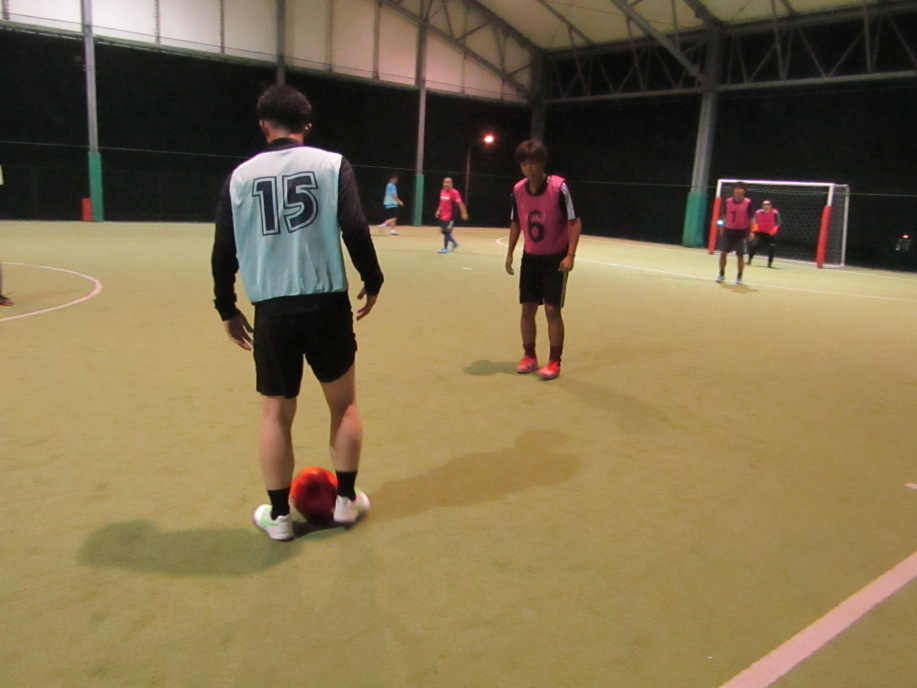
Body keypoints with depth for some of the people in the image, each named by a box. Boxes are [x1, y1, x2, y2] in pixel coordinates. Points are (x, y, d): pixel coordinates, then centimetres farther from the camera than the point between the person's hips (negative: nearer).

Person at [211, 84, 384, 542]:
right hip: (326, 303, -1)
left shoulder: (241, 175, 7)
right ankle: (346, 500, 26)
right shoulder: (332, 164, 1)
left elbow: (224, 251, 6)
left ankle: (278, 515, 22)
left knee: (276, 413, 13)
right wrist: (372, 280, 4)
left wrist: (227, 308, 17)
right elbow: (355, 229, -10)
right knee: (343, 403, 17)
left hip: (271, 310, 2)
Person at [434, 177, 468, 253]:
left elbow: (460, 203, -17)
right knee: (443, 231, 12)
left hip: (450, 216, -8)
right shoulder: (442, 191, 10)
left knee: (446, 232, -6)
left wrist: (464, 213, -22)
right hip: (442, 215, 8)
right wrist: (438, 210, 13)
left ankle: (445, 248, 6)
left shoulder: (454, 192, -13)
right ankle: (455, 243, 29)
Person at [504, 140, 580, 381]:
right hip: (530, 258, 4)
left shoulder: (559, 187, -18)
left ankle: (554, 362, 6)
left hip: (555, 258, -4)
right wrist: (509, 253, 8)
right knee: (527, 309, 6)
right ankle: (529, 356, 20)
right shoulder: (518, 189, -3)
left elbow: (574, 222, -15)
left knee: (552, 310, -6)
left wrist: (570, 255, -22)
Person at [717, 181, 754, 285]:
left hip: (741, 232, -3)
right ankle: (721, 274, 14)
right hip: (728, 231, 3)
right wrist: (721, 226, 3)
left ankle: (739, 276, 12)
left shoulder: (748, 203, -4)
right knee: (723, 253, 0)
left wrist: (751, 231, -13)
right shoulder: (728, 202, 4)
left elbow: (752, 218, -5)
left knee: (740, 255, 1)